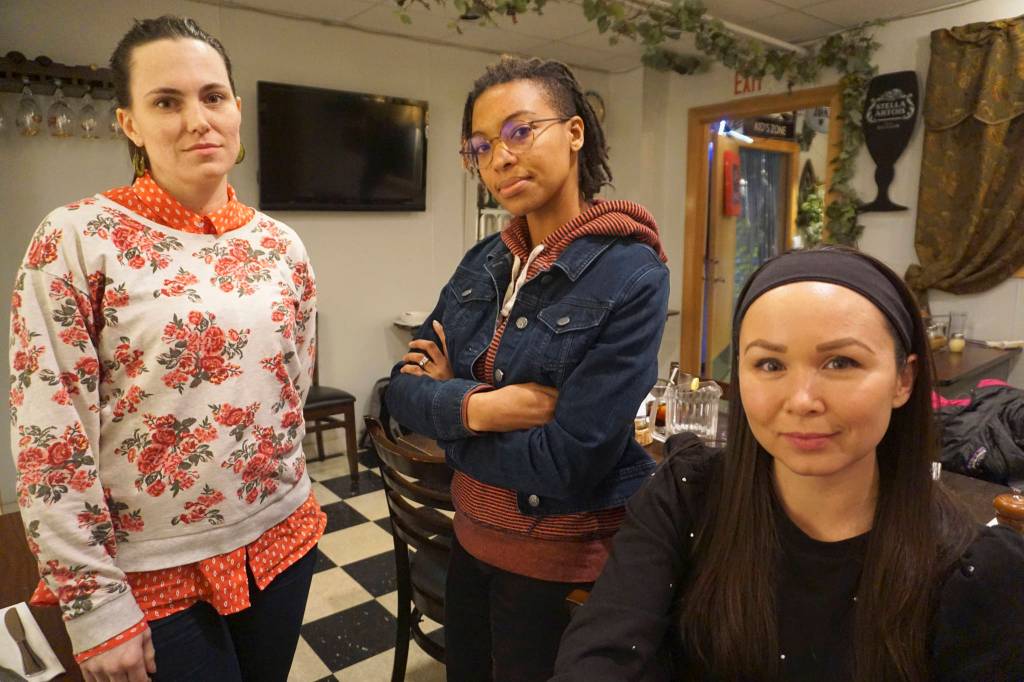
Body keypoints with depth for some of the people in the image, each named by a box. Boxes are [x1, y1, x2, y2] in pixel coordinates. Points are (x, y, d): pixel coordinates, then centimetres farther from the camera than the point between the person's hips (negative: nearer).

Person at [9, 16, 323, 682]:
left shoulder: (281, 245, 1)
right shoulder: (76, 241, -12)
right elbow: (49, 442, -12)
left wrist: (282, 498, 14)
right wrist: (95, 604, -11)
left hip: (281, 539, 4)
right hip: (152, 570, -4)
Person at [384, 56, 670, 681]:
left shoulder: (631, 275, -21)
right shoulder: (483, 264, 0)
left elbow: (569, 461, -25)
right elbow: (404, 391, -2)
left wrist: (449, 399, -14)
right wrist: (476, 406, -22)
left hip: (567, 563, -6)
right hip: (473, 538, 6)